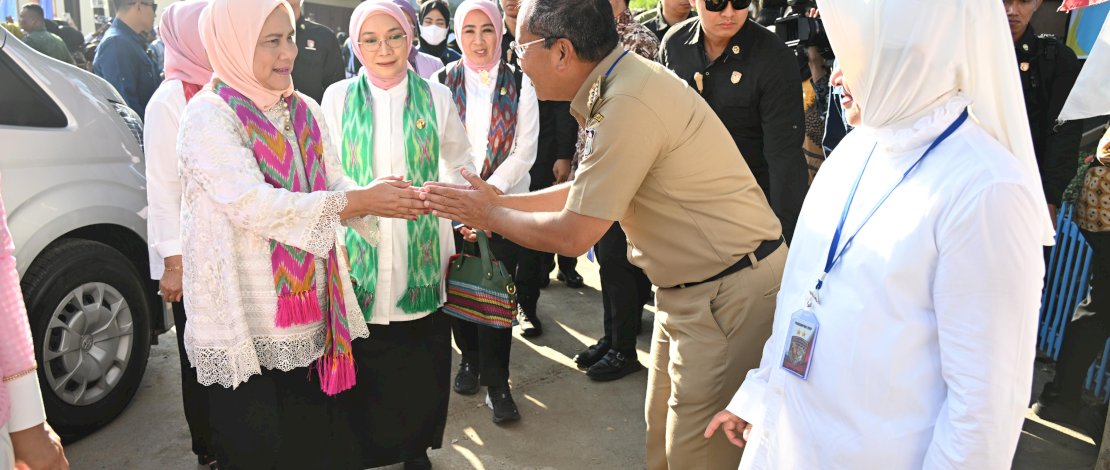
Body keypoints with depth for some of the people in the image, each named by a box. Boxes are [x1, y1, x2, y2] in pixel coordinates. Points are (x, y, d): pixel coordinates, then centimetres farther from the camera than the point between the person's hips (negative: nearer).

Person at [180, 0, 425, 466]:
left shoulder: (304, 111, 8)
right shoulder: (208, 116, -12)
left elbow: (336, 185, 4)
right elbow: (254, 206, -24)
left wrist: (378, 196, -19)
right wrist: (358, 201, -25)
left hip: (313, 314, 6)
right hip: (249, 325, -5)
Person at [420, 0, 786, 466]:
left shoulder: (630, 105, -27)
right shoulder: (621, 80, 4)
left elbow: (572, 235, -19)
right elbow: (585, 193, 14)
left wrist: (489, 214, -4)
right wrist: (501, 202, 10)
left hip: (728, 292, -9)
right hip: (689, 286, 9)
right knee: (663, 433, 19)